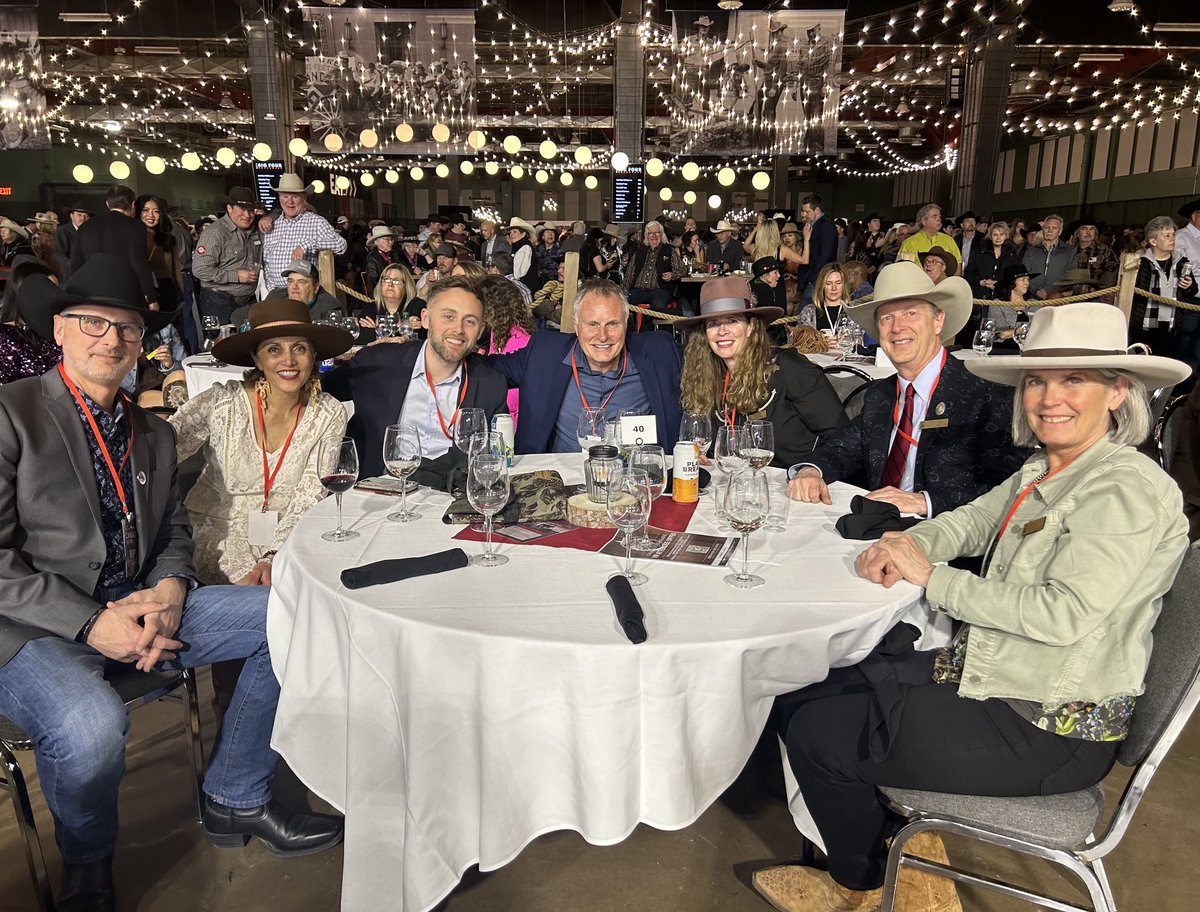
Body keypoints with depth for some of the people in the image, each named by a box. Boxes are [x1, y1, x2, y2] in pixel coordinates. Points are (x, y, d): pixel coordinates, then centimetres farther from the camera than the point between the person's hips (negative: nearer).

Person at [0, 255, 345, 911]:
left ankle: (236, 800, 8)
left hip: (138, 610, 6)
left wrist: (170, 589, -6)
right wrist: (92, 623, -20)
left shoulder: (152, 434, 14)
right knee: (91, 726, -36)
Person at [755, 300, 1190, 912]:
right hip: (986, 674, 9)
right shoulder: (1039, 473, 8)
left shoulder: (1129, 489, -20)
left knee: (818, 734, -8)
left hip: (1050, 730, -9)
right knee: (803, 694, 7)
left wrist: (931, 576, -21)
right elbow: (966, 522, 13)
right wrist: (904, 545, -10)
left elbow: (1064, 614, -27)